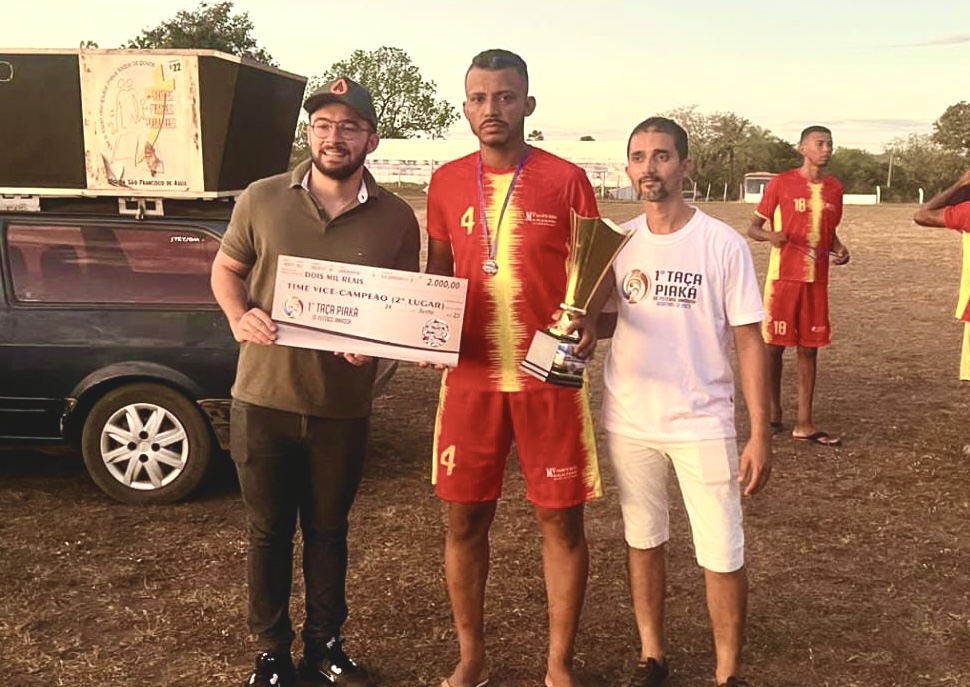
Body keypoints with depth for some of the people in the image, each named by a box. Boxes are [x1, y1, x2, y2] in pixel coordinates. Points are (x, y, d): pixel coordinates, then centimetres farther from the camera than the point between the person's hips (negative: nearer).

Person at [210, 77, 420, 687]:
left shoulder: (396, 218, -2)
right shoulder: (262, 200, -2)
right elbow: (226, 269, 9)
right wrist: (239, 315, -12)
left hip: (343, 406, 0)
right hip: (263, 400, 0)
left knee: (328, 532, 16)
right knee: (269, 533, 13)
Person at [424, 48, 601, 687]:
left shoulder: (566, 180, -3)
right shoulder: (446, 182, 6)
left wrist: (586, 322, -19)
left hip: (550, 375, -2)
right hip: (471, 376, 3)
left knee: (562, 520, 5)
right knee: (465, 519, 9)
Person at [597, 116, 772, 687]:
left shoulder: (723, 244, -8)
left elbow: (749, 341, -6)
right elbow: (603, 323, 9)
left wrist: (761, 434, -10)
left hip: (703, 424, -3)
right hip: (629, 422, 3)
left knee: (722, 556, 4)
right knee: (643, 542, 16)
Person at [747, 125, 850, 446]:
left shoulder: (835, 188, 9)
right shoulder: (781, 184, -5)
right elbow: (753, 228, -1)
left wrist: (839, 250, 0)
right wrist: (771, 235, -22)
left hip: (817, 280, 4)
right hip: (783, 277, -4)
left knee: (809, 348, 6)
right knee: (774, 346, 1)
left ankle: (804, 423, 11)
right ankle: (773, 413, 20)